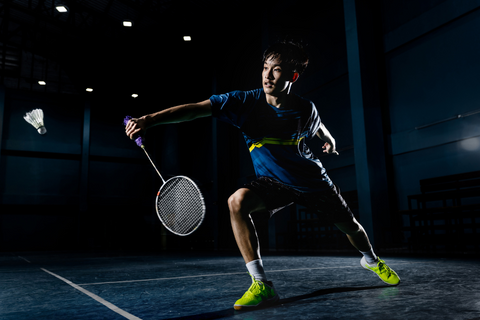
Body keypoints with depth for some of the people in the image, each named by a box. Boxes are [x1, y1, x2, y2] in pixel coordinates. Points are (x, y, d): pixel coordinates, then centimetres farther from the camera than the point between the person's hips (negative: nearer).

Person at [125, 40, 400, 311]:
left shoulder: (306, 109, -16)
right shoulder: (247, 102, -23)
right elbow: (196, 109, -33)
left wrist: (329, 140, 1)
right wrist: (150, 119, -41)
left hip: (313, 180, 1)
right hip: (273, 182, -1)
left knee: (350, 227, 13)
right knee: (238, 201, -31)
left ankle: (371, 260, 52)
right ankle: (262, 285, -25)